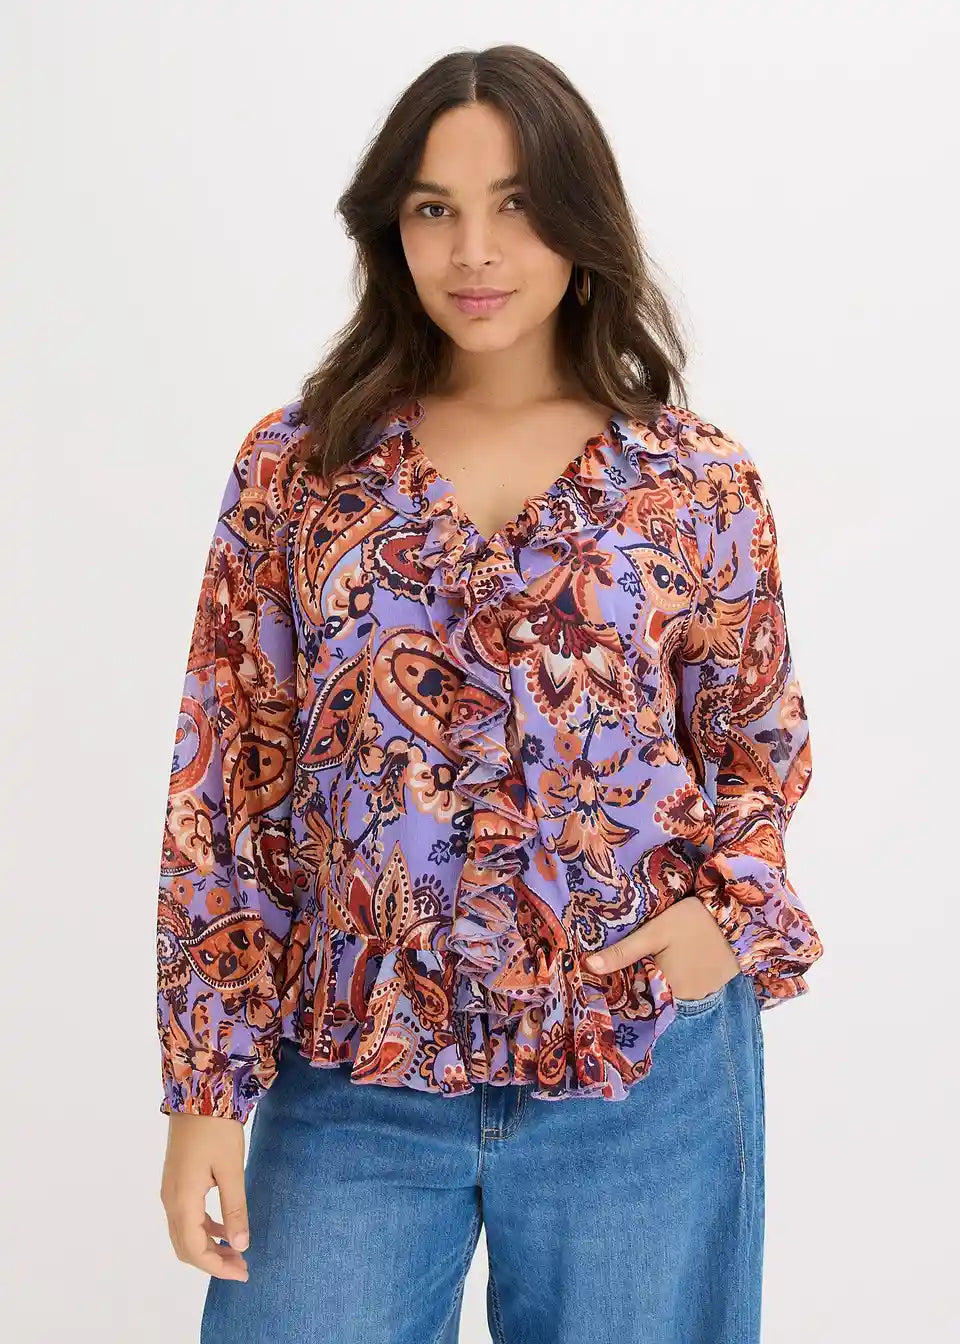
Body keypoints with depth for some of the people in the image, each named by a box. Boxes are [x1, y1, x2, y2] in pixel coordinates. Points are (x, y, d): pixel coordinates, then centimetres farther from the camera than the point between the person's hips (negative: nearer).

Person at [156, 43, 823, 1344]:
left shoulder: (700, 483, -2)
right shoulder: (294, 467, -2)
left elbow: (761, 745, 10)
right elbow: (226, 788, -1)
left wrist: (727, 906, -10)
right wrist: (208, 1083, -3)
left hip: (642, 1075, 1)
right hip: (354, 1083, 0)